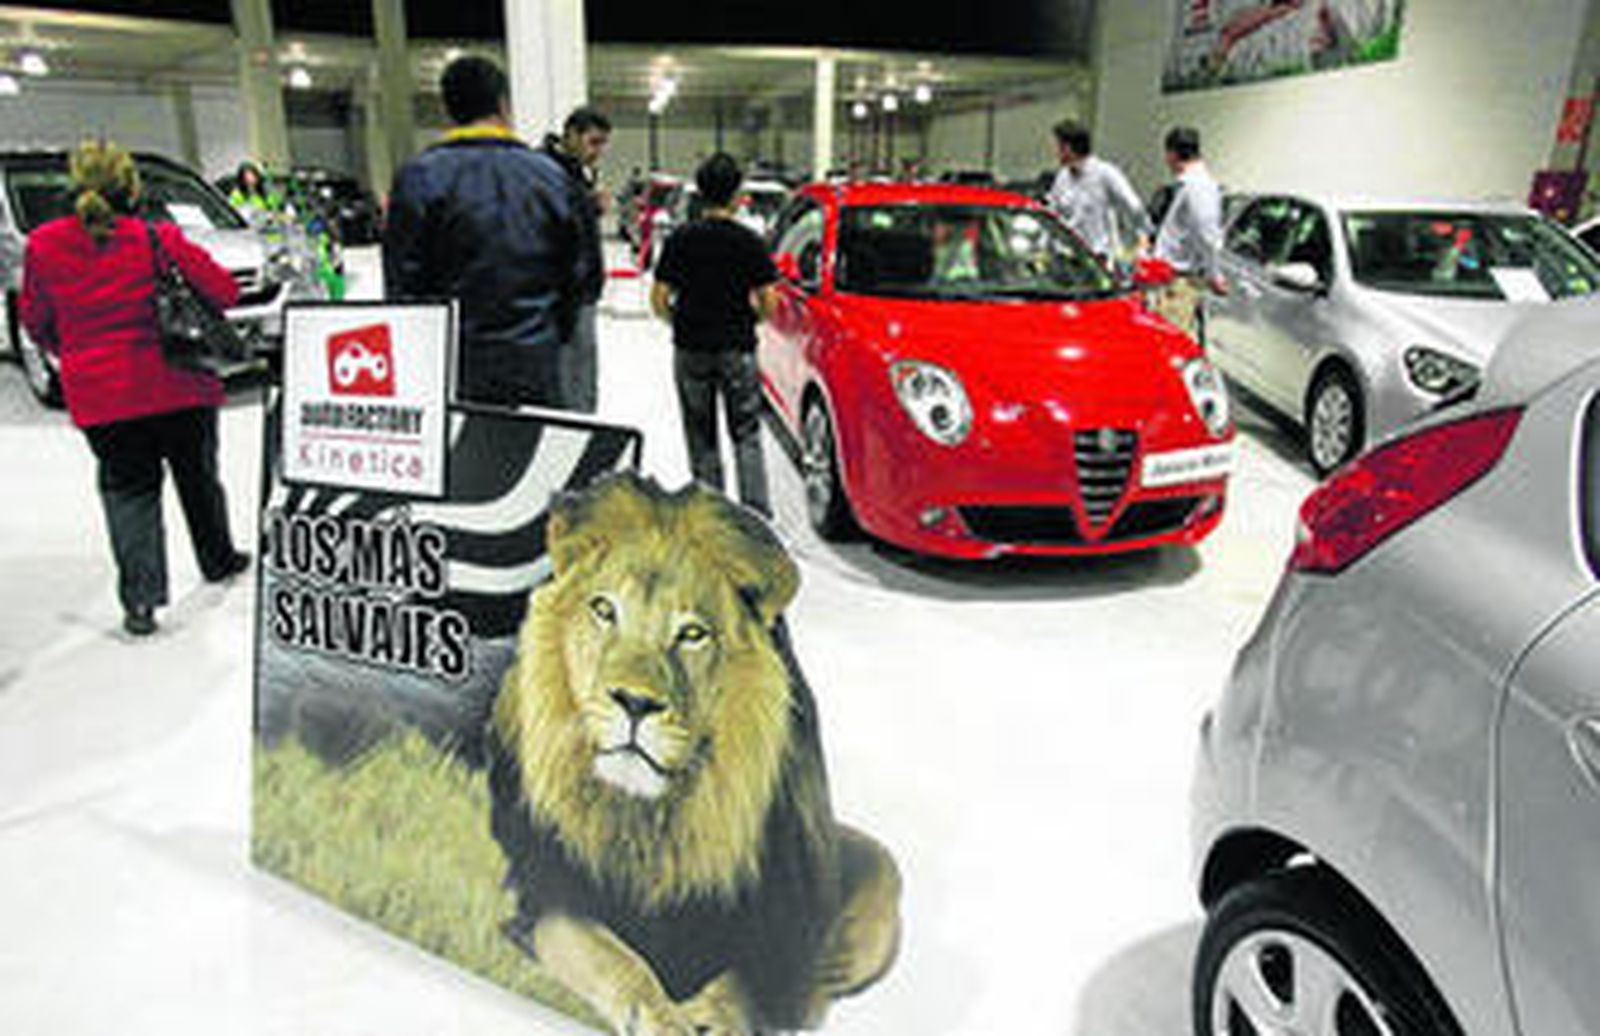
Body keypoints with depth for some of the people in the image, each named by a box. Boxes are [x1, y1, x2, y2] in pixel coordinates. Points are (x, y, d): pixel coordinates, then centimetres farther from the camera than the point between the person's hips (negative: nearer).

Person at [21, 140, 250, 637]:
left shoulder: (42, 246, -3)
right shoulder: (159, 239, -11)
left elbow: (36, 321, 7)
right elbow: (224, 291, -6)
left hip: (99, 396, 1)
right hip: (177, 387, -1)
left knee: (126, 488, 9)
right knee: (197, 475, 18)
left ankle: (140, 597, 0)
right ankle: (218, 560, 35)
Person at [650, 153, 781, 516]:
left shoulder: (681, 239, -2)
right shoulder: (749, 241, -4)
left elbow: (659, 300, -4)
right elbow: (768, 304, -6)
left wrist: (682, 322, 14)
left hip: (691, 350, 1)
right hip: (738, 350, -1)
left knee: (701, 439, 12)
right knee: (746, 435, 7)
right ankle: (756, 509, -1)